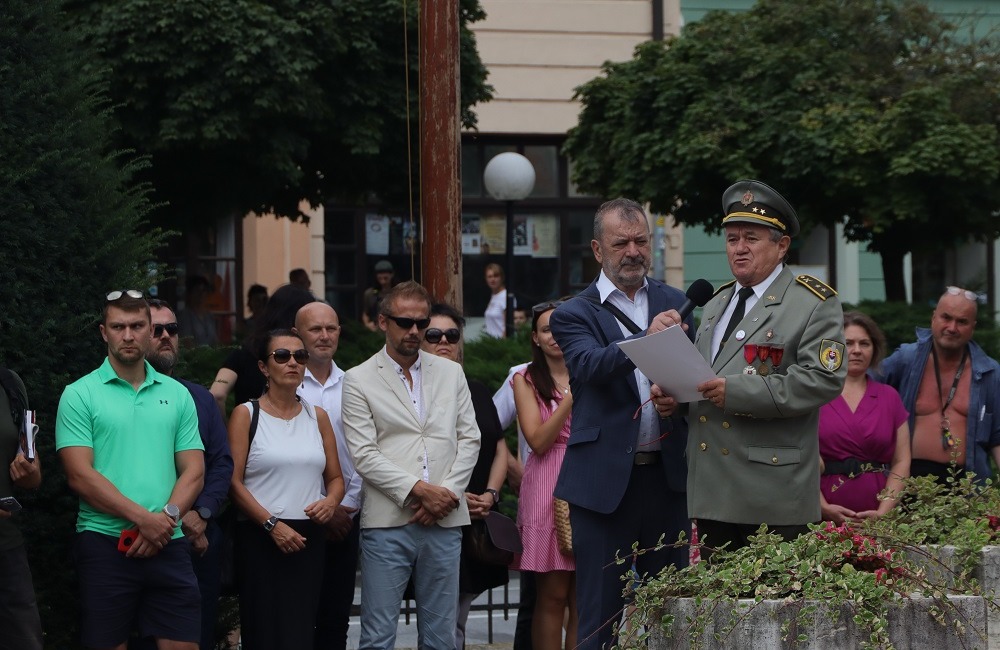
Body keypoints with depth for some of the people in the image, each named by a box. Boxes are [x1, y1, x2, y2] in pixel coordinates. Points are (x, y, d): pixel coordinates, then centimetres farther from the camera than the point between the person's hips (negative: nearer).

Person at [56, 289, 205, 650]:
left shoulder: (177, 394, 13)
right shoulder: (79, 395, 1)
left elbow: (194, 471, 9)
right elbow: (80, 476, -7)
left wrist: (167, 517, -10)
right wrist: (143, 519, -14)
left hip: (169, 545, 3)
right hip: (104, 543, -3)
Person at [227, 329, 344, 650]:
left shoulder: (317, 416, 14)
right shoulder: (246, 414, 2)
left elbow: (335, 478, 17)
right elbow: (234, 482, -5)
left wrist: (330, 502, -6)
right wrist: (272, 524, -14)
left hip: (309, 538, 3)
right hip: (260, 538, -3)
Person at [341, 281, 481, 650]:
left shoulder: (451, 373, 14)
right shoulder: (358, 381, 2)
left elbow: (469, 438, 10)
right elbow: (364, 454, -5)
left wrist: (447, 493, -5)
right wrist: (417, 489, -13)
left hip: (444, 522, 3)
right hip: (388, 522, -3)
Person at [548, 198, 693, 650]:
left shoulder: (675, 304, 12)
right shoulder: (573, 315, 1)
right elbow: (590, 365, -18)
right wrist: (645, 339, -36)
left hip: (667, 474, 3)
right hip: (605, 480, -3)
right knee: (601, 613, 1)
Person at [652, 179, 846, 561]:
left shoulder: (815, 304, -1)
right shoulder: (716, 304, 23)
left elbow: (823, 379, -14)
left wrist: (737, 391, -20)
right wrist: (671, 395, 7)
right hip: (712, 490, 7)